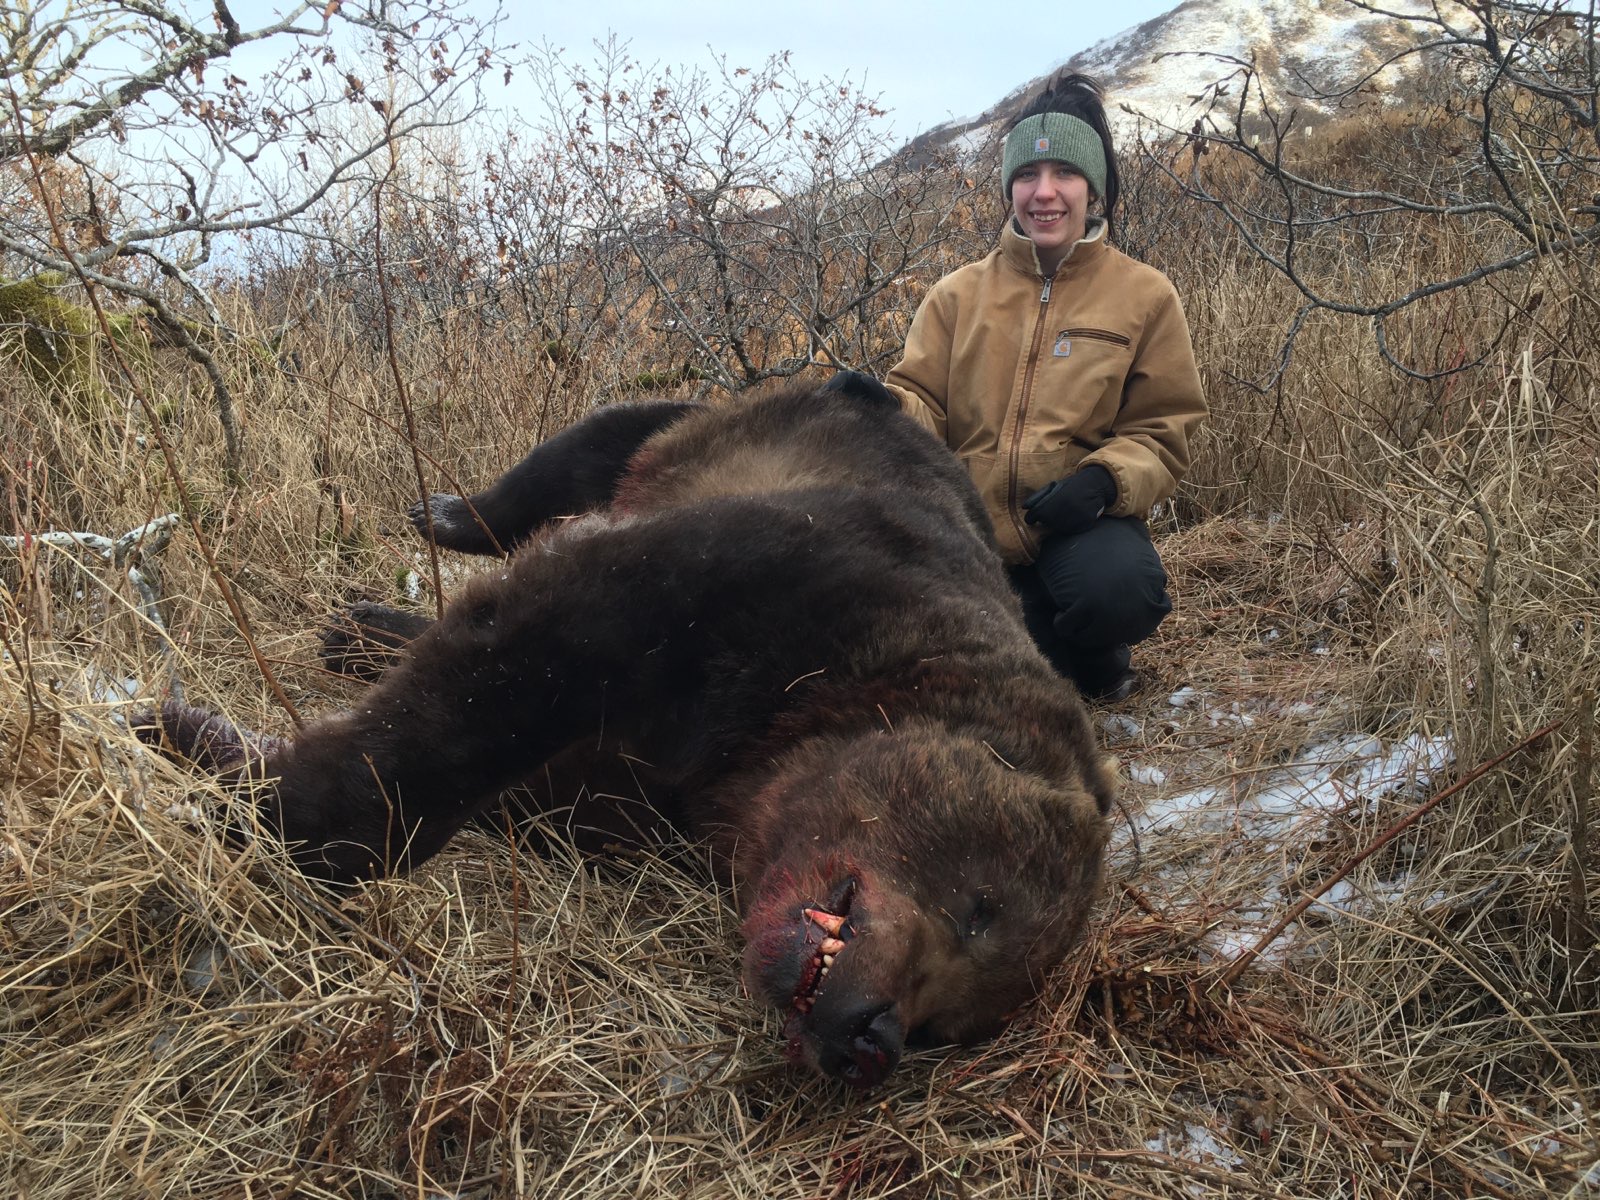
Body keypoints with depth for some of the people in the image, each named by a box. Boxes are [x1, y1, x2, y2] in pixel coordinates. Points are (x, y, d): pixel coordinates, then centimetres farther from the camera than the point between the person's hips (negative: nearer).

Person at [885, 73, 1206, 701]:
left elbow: (1163, 431, 4)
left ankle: (1089, 662, 5)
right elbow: (918, 397, 6)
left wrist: (1103, 482, -17)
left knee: (1119, 591, -34)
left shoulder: (1143, 294, 5)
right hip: (969, 520, 2)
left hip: (1081, 525, -1)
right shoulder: (959, 293, 9)